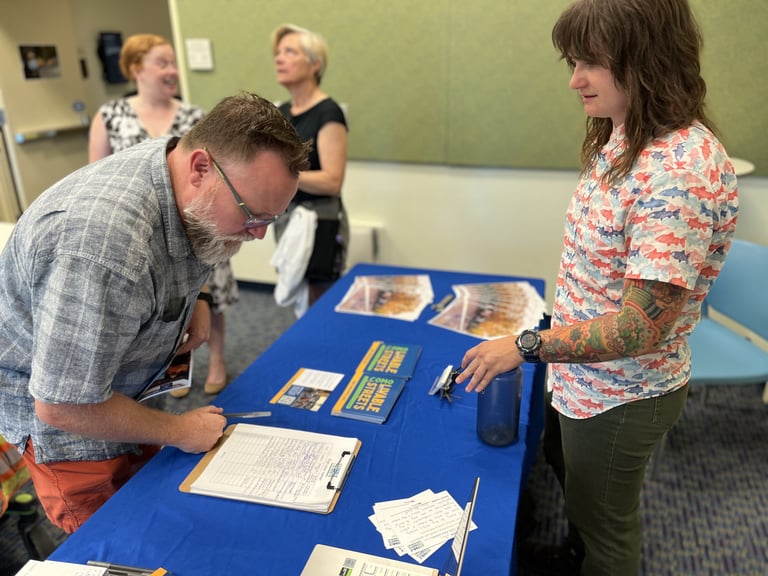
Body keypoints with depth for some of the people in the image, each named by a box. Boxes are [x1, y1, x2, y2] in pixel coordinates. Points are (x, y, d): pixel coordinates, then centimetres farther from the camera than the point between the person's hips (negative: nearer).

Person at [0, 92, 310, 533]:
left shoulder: (181, 165, -13)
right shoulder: (104, 241, -40)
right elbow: (63, 407, -31)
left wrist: (193, 301, -6)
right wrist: (178, 431, -18)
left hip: (119, 385, 7)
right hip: (60, 406, -7)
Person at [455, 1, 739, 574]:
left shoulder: (681, 171, -31)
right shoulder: (623, 139, 0)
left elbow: (641, 327, -30)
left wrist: (526, 346, -23)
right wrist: (555, 330, 10)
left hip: (620, 396, -9)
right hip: (584, 378, 9)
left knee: (606, 526, 19)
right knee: (572, 478, 33)